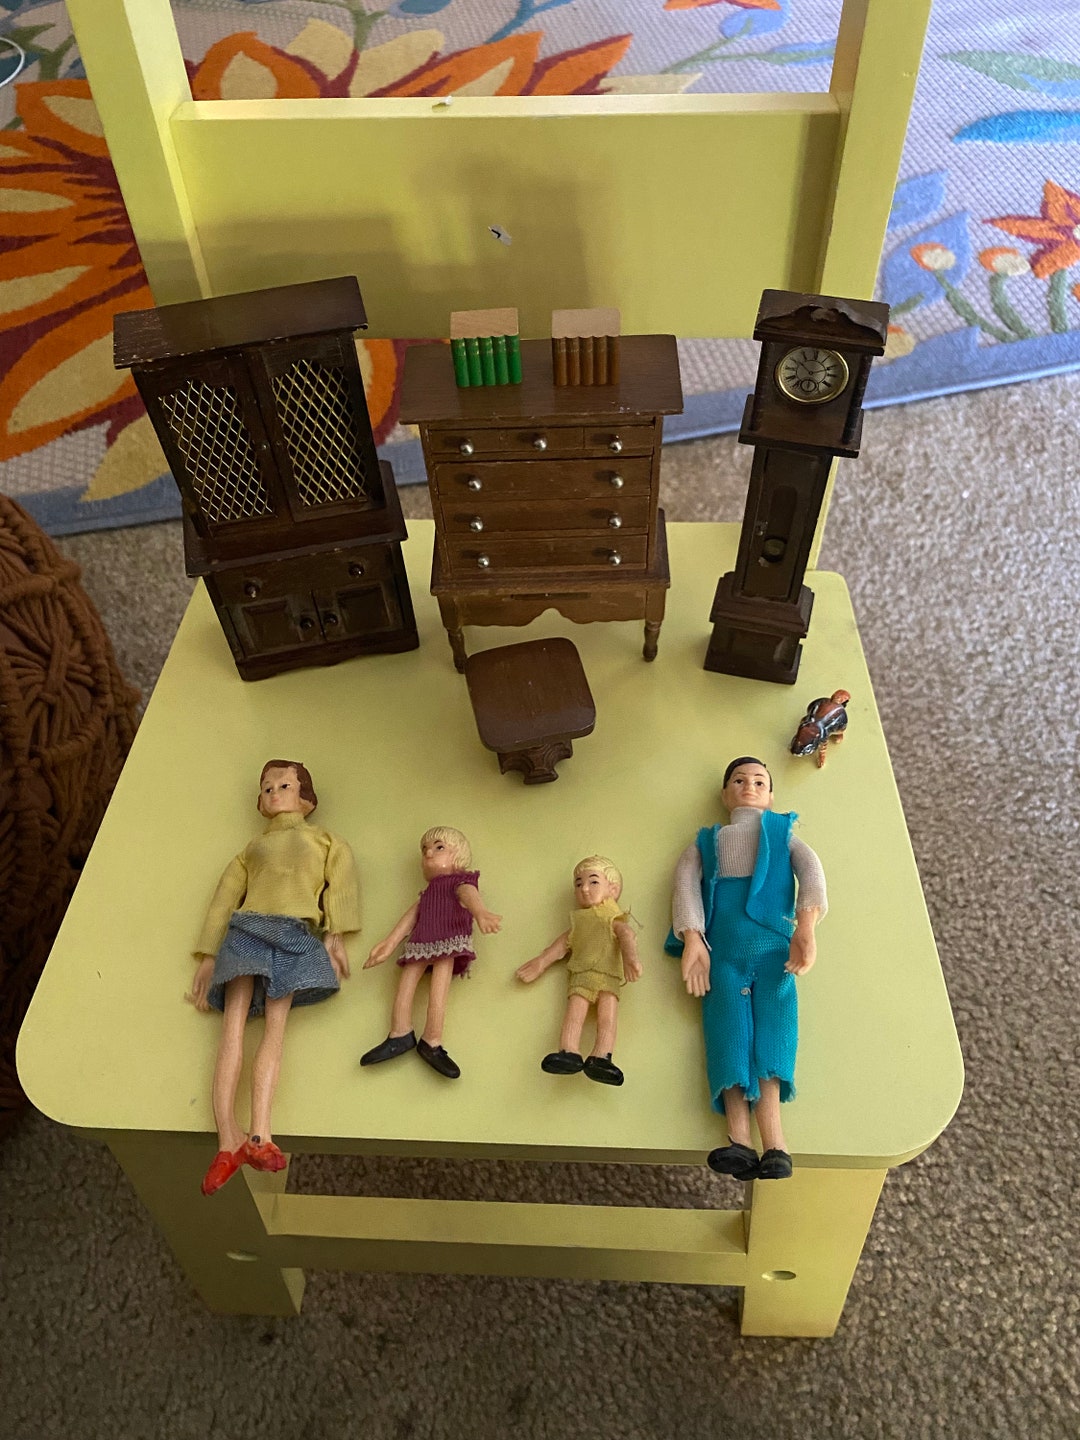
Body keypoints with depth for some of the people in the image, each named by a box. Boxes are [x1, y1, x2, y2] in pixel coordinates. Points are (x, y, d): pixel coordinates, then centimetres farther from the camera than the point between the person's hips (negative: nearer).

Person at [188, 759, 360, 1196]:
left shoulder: (324, 841, 23)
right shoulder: (252, 849, 30)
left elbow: (341, 885, 8)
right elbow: (224, 898, 22)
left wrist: (334, 935, -8)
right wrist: (208, 957, 11)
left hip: (296, 935, -2)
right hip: (245, 929, 2)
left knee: (275, 1025, -17)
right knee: (234, 1021, -16)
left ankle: (259, 1135, -25)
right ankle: (228, 1140, -23)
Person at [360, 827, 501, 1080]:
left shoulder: (460, 881, 9)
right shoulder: (428, 891, 32)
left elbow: (469, 895, -15)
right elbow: (411, 916, 26)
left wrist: (480, 913, -38)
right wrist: (389, 943, 16)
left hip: (448, 942, -7)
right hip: (420, 943, 7)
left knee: (439, 988, -18)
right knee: (405, 983, -7)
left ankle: (431, 1042, -19)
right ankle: (400, 1034, -6)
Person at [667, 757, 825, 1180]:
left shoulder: (783, 835, 29)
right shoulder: (706, 843, 28)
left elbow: (811, 870, 7)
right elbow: (685, 884, 8)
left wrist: (806, 926, -16)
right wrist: (693, 940, -13)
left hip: (773, 942, 0)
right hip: (722, 946, 0)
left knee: (774, 1017, -22)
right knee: (728, 1022, -22)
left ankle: (772, 1143, -37)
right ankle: (738, 1140, -37)